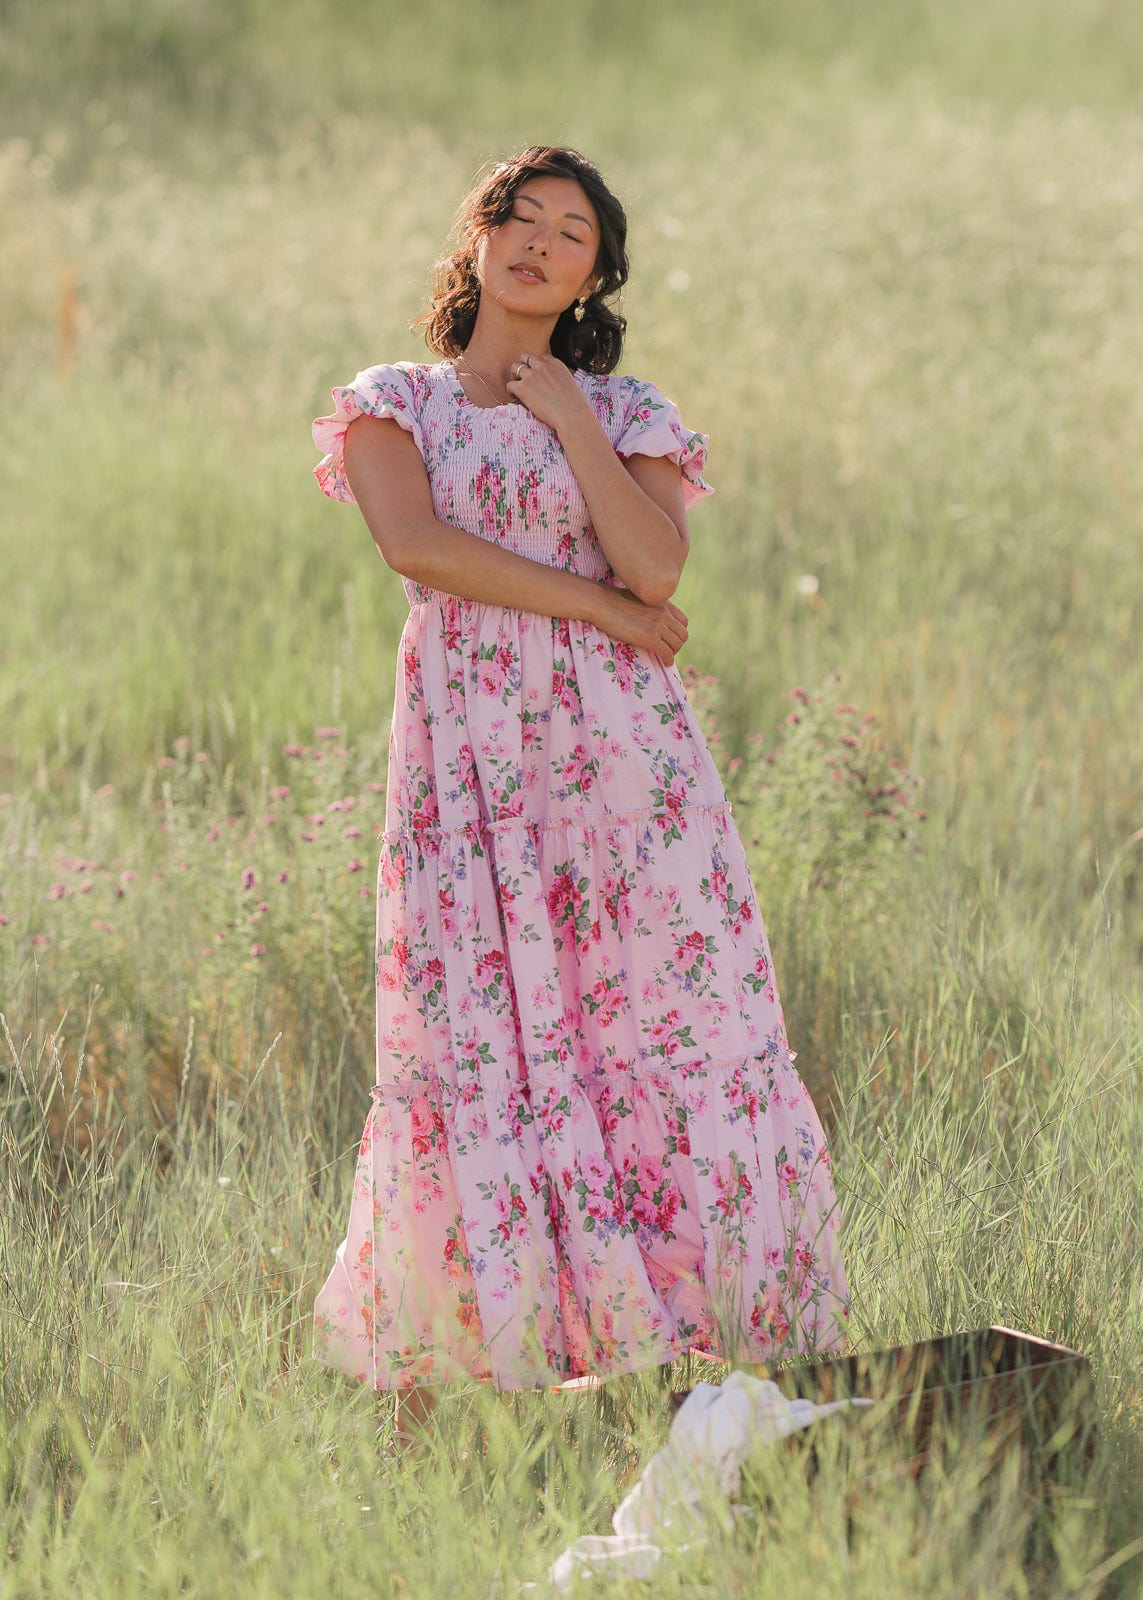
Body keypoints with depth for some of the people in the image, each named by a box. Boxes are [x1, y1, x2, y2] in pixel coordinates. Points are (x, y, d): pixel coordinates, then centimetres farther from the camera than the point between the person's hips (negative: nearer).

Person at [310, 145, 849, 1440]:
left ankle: (732, 1352, -2)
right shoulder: (391, 404, 11)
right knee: (471, 1038, -5)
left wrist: (566, 414, -1)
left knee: (675, 1031, -5)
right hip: (466, 744, -1)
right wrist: (598, 605, -9)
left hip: (620, 747, 1)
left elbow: (655, 564, -6)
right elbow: (416, 543, -9)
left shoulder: (623, 413, 13)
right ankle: (425, 1370, 3)